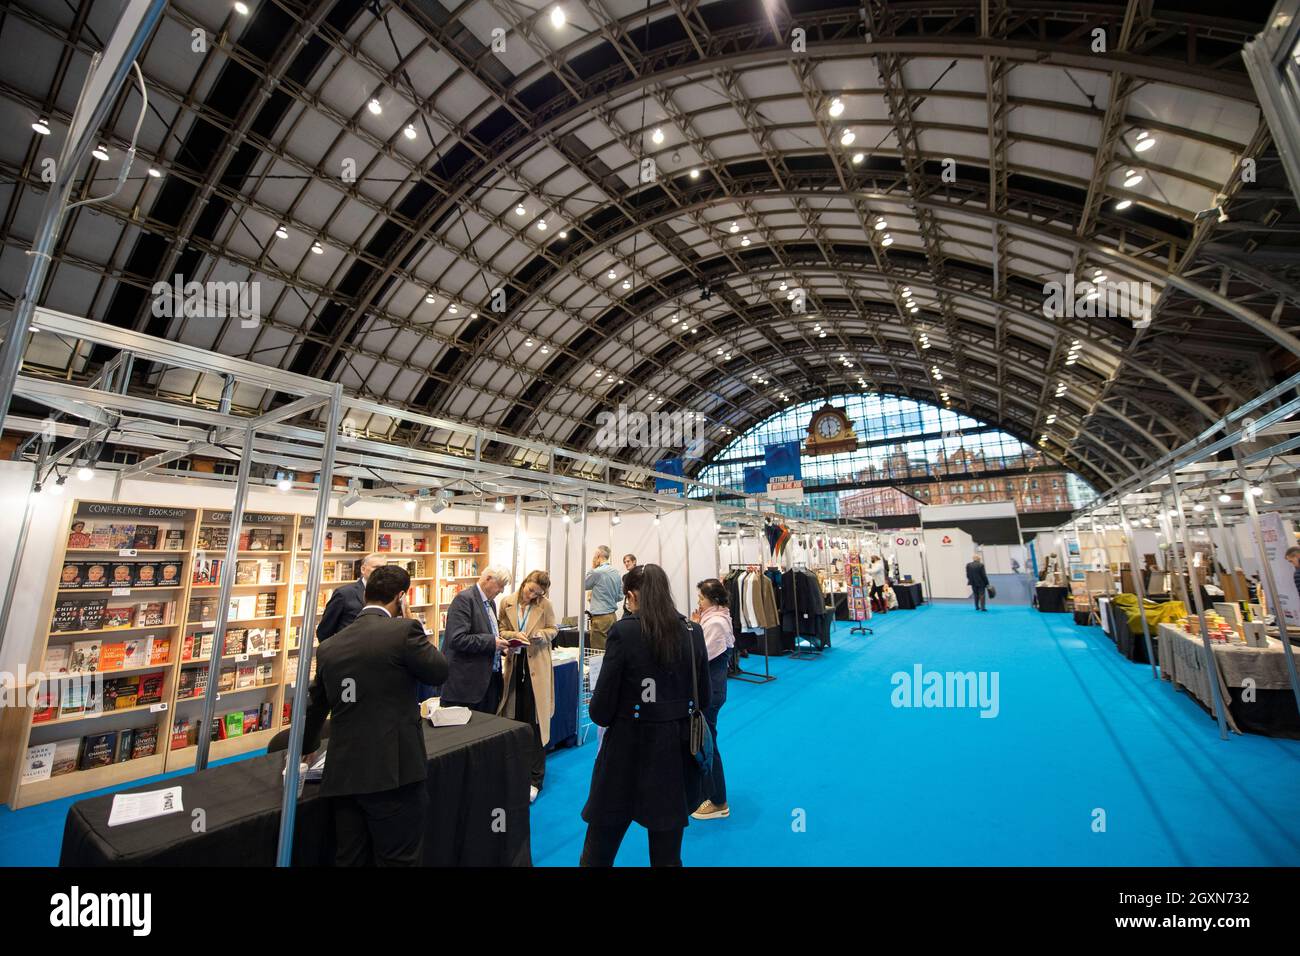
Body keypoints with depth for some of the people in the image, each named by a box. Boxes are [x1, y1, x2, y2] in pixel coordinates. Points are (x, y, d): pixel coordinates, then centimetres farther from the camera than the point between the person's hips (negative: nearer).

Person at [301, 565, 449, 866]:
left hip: (344, 774, 6)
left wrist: (307, 746, 39)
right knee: (399, 859, 9)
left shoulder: (329, 646, 6)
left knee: (350, 860, 20)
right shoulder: (404, 630, -14)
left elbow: (315, 705, 19)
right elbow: (439, 671, -2)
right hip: (394, 771, -6)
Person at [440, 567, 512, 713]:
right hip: (468, 682, -8)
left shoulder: (491, 603, 14)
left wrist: (501, 646, 4)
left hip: (490, 678, 8)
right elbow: (458, 639, -23)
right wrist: (492, 642, -22)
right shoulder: (464, 599, -15)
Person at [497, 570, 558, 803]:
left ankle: (534, 779, 14)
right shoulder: (507, 602, -2)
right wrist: (513, 635, -16)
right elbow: (500, 630, 4)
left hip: (537, 667, -3)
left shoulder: (545, 605, -8)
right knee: (515, 719, 14)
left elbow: (553, 630, 2)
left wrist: (540, 634, -18)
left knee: (536, 722, 2)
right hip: (514, 664, 3)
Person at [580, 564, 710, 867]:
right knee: (667, 852, 23)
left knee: (598, 851, 19)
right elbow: (703, 698, 5)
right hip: (677, 750, 4)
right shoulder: (692, 632, -4)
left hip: (629, 748, -4)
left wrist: (597, 711, 8)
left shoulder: (624, 631, -17)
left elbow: (601, 706, -14)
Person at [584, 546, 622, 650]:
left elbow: (583, 586, 3)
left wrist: (592, 567, 4)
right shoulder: (616, 572, 7)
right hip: (612, 616, 8)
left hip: (600, 618, -7)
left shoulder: (597, 572, -14)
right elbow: (620, 596, 14)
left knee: (598, 652, -2)